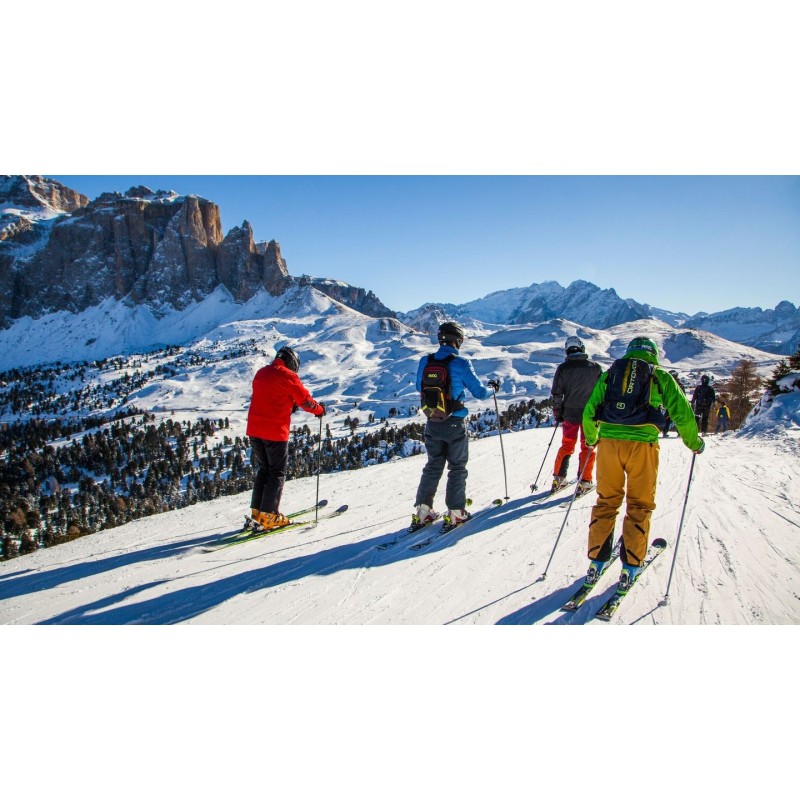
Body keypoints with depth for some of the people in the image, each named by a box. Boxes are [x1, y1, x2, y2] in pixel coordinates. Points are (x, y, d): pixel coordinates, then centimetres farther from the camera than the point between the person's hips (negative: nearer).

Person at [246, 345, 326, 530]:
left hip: (254, 429, 7)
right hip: (275, 432, -7)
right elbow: (305, 400, -6)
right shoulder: (287, 376, -9)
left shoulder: (261, 373, 13)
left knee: (263, 469, 19)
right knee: (277, 473, 4)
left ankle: (257, 511, 21)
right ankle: (269, 516, 2)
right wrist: (320, 409, 12)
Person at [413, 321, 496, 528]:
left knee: (433, 466, 18)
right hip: (455, 424, -4)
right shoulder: (461, 363, -16)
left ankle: (423, 510, 17)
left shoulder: (425, 361, -3)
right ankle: (456, 512, 14)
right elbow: (479, 392, -10)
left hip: (432, 423, 4)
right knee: (457, 467, 12)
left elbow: (419, 387, 14)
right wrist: (493, 388, 12)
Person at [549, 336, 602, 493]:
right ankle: (584, 482, 9)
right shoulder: (595, 367, -3)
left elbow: (556, 394, -3)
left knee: (566, 445, 14)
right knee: (587, 447, 9)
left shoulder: (562, 368, -5)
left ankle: (558, 479, 14)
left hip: (570, 413, 1)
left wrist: (557, 414, 7)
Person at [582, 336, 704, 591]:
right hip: (642, 444, -2)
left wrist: (591, 439, 31)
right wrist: (695, 443, 23)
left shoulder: (609, 374, 17)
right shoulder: (661, 377, 12)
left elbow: (589, 412, 15)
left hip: (608, 442, 2)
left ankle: (596, 561, 15)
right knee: (639, 505, 11)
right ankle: (630, 566, 12)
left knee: (606, 502, 13)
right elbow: (682, 413, 7)